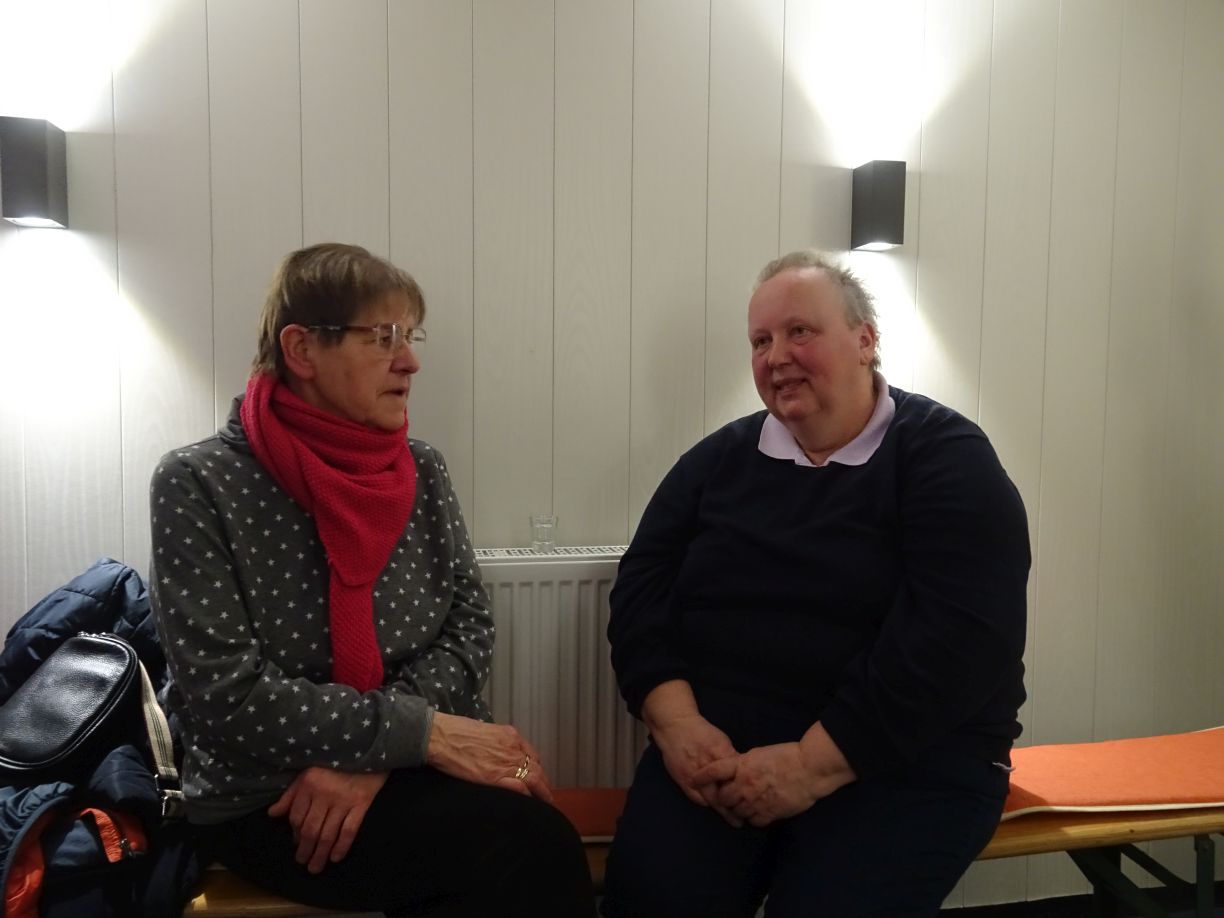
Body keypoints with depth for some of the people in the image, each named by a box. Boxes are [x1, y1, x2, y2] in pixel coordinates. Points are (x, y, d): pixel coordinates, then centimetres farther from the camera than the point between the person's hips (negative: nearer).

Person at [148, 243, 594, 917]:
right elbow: (226, 695, -15)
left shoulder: (421, 469, 4)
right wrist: (421, 731, -20)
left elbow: (470, 625, 1)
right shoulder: (199, 485, -9)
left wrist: (369, 754, -13)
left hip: (411, 769, 4)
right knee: (531, 846, -25)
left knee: (532, 847, -26)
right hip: (264, 798, -4)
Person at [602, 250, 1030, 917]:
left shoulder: (947, 460, -3)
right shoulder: (719, 458, 10)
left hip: (908, 759, -2)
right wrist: (677, 723, -11)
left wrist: (813, 765, -19)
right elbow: (641, 591, 5)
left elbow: (959, 640, -14)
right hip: (722, 746, 3)